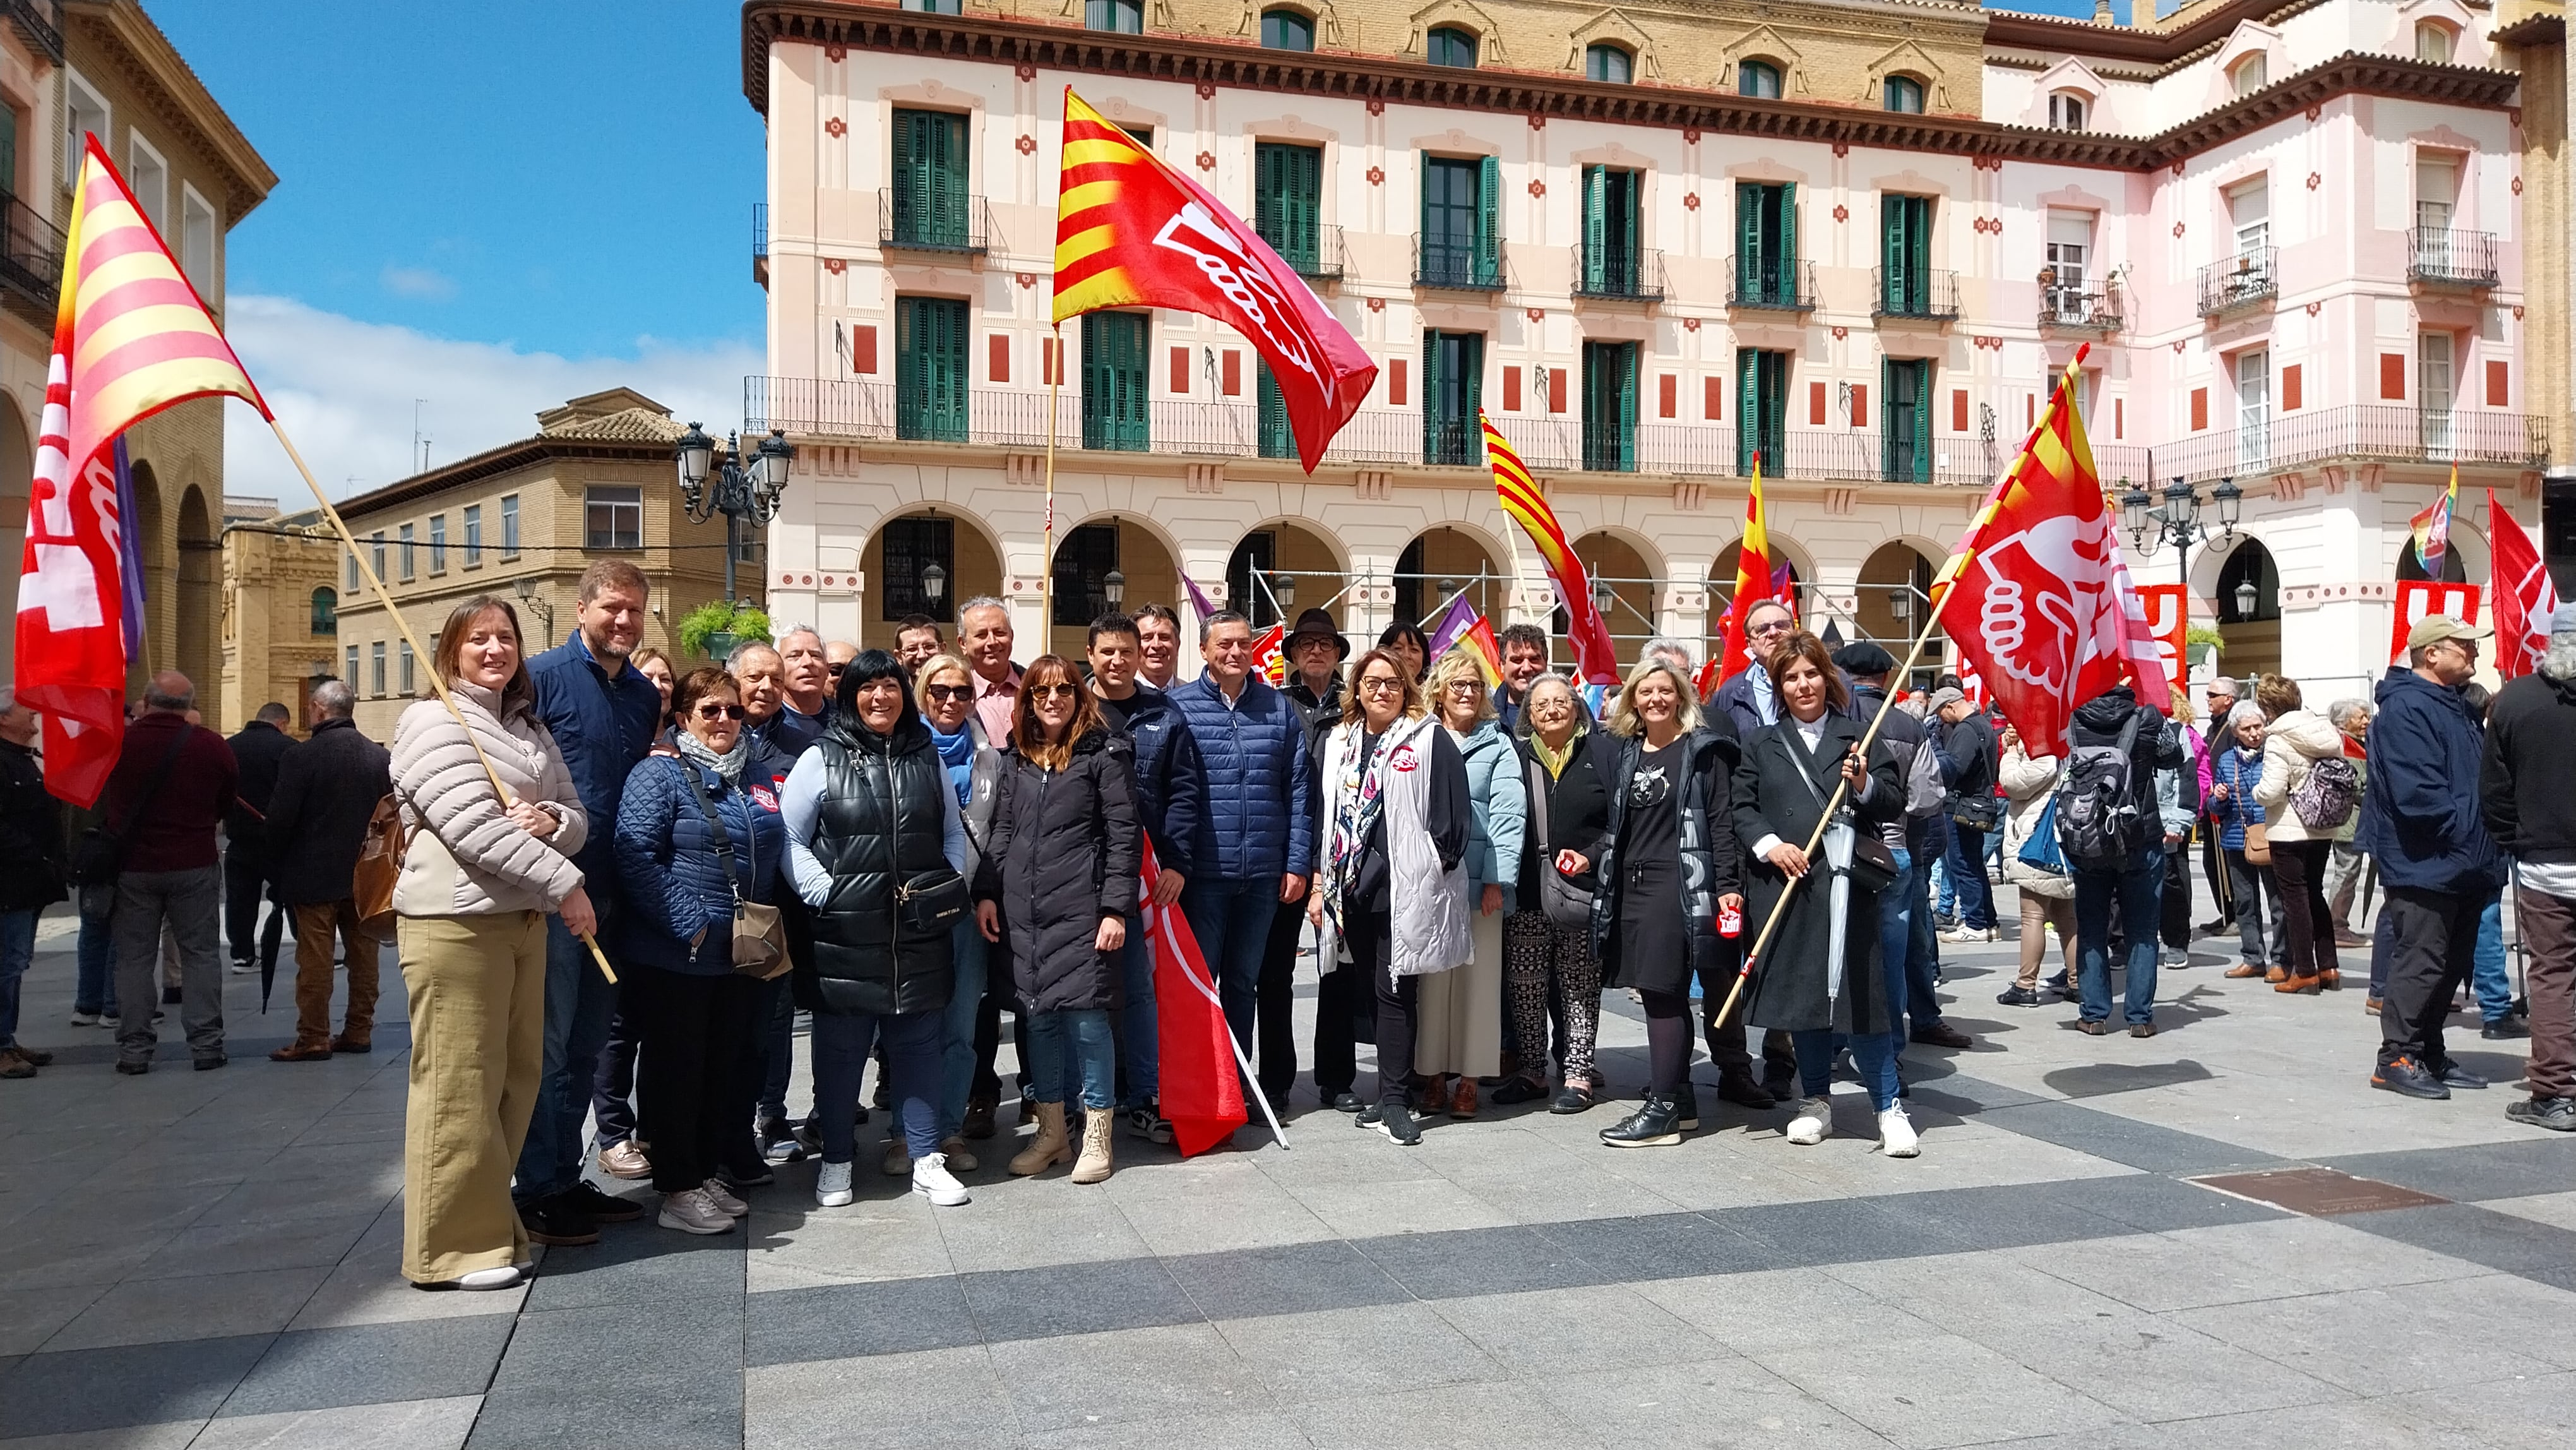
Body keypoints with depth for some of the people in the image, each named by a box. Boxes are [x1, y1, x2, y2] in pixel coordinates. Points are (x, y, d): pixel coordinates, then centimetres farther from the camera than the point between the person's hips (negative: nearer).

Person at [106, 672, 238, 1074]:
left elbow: (105, 804, 7)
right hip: (195, 866, 0)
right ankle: (205, 1044, 6)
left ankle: (133, 1049, 10)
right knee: (199, 954, 7)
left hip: (133, 867, 1)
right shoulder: (211, 746, -9)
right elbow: (229, 800, 3)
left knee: (134, 958, 8)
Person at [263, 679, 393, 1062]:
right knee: (364, 955, 10)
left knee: (315, 960, 2)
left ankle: (313, 1039, 5)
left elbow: (279, 819, -12)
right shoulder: (382, 757, -1)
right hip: (366, 874, 4)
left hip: (314, 875, -4)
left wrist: (277, 862, 5)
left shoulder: (300, 757, -13)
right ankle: (359, 1032, 17)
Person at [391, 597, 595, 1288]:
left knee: (517, 1079, 11)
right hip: (454, 921, -8)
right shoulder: (433, 723, -6)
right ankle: (454, 1245, 4)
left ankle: (491, 1220, 23)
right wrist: (565, 884, -17)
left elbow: (575, 816, 16)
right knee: (459, 1084, -5)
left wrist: (552, 822, -10)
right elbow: (474, 824, -17)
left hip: (525, 920, 8)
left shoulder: (531, 730, 18)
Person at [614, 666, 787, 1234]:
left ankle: (708, 1172, 25)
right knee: (674, 1067, 3)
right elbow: (636, 855, -17)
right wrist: (687, 925, -19)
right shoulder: (660, 773, -8)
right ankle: (678, 1187, 11)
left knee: (725, 1066, 13)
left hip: (740, 954, 7)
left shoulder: (757, 773, 12)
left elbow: (774, 856, 21)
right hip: (675, 955, -6)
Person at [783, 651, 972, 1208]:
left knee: (917, 1044, 9)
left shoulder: (928, 758, 11)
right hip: (844, 933, -3)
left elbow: (953, 834, 18)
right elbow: (790, 839, -2)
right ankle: (836, 1161, 21)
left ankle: (926, 1160, 17)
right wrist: (825, 893, -12)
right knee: (841, 1048, 7)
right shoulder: (822, 759, -1)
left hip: (919, 933, 3)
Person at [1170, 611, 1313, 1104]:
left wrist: (1297, 863, 1)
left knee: (1243, 981, 14)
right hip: (1203, 873, -3)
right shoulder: (1178, 707, -1)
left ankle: (1236, 1084, 24)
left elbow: (1299, 790, 6)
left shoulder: (1280, 708, 7)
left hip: (1264, 874, 3)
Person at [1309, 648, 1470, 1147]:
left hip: (1404, 890, -5)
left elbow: (1449, 816, -5)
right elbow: (1324, 816, 15)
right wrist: (1319, 884, 11)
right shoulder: (1338, 743, 14)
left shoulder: (1429, 741, -2)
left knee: (1395, 992, -4)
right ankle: (1390, 1092, 19)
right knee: (1370, 988, 10)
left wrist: (1435, 875, -9)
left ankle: (1393, 1101, 2)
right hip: (1352, 888, 5)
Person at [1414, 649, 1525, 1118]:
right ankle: (1432, 1074, 13)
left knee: (1478, 979, 2)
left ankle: (1469, 1078, 10)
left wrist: (1498, 878, -11)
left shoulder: (1497, 745, 6)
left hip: (1479, 882, -1)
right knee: (1432, 980, 4)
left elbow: (1508, 814, -2)